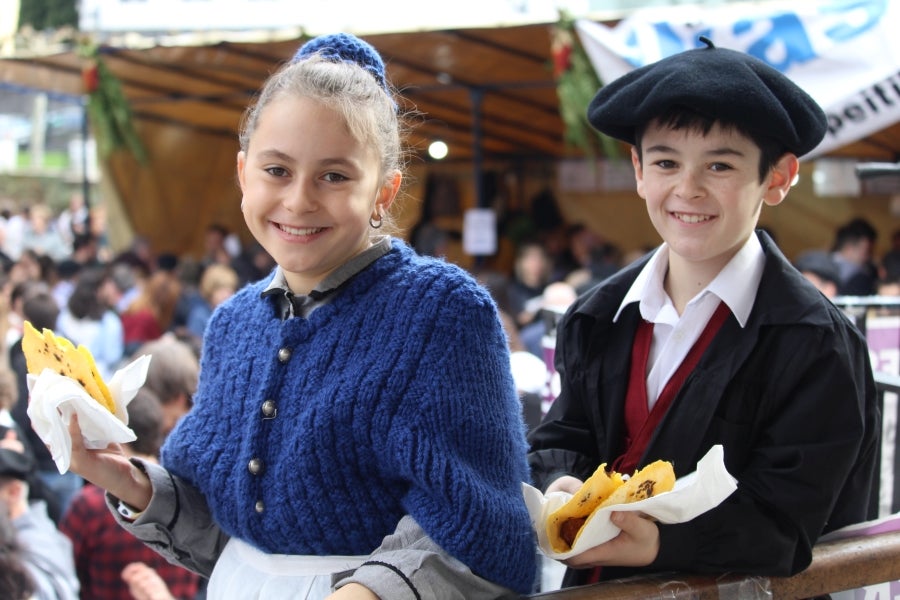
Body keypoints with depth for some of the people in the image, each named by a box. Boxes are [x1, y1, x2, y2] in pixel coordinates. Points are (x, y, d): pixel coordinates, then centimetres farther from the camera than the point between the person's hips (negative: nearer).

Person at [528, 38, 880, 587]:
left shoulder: (816, 346, -8)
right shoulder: (598, 319, 8)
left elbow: (780, 525, -13)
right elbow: (561, 440, 12)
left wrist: (658, 542, -29)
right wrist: (559, 491, -11)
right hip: (595, 584, 5)